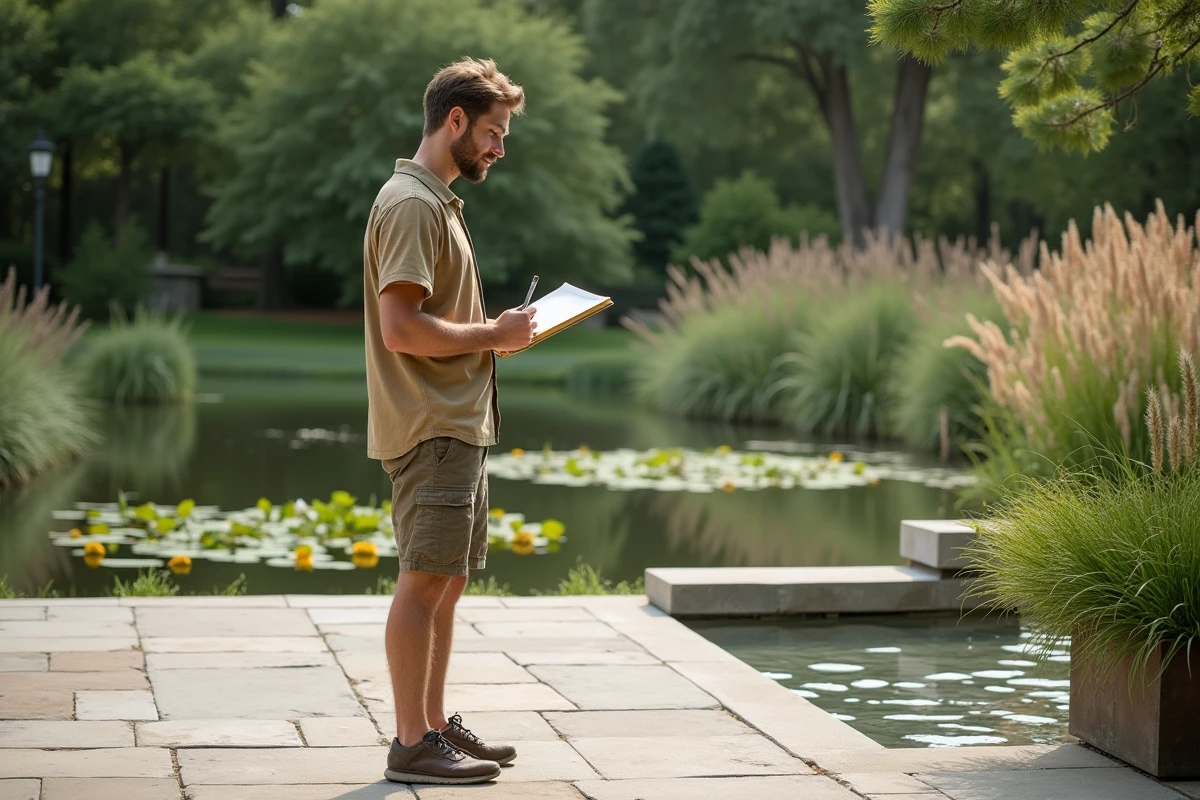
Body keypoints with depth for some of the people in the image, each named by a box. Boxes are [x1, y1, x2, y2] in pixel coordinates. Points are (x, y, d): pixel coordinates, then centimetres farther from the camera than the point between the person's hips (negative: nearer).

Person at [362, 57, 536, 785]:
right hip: (430, 427, -10)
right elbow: (402, 328, -22)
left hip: (459, 424, 10)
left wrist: (495, 333, 9)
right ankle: (412, 744, -3)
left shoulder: (437, 203, 19)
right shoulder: (412, 204, -14)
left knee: (446, 581, 13)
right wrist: (493, 334, -14)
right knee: (425, 580, -7)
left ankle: (437, 724, 21)